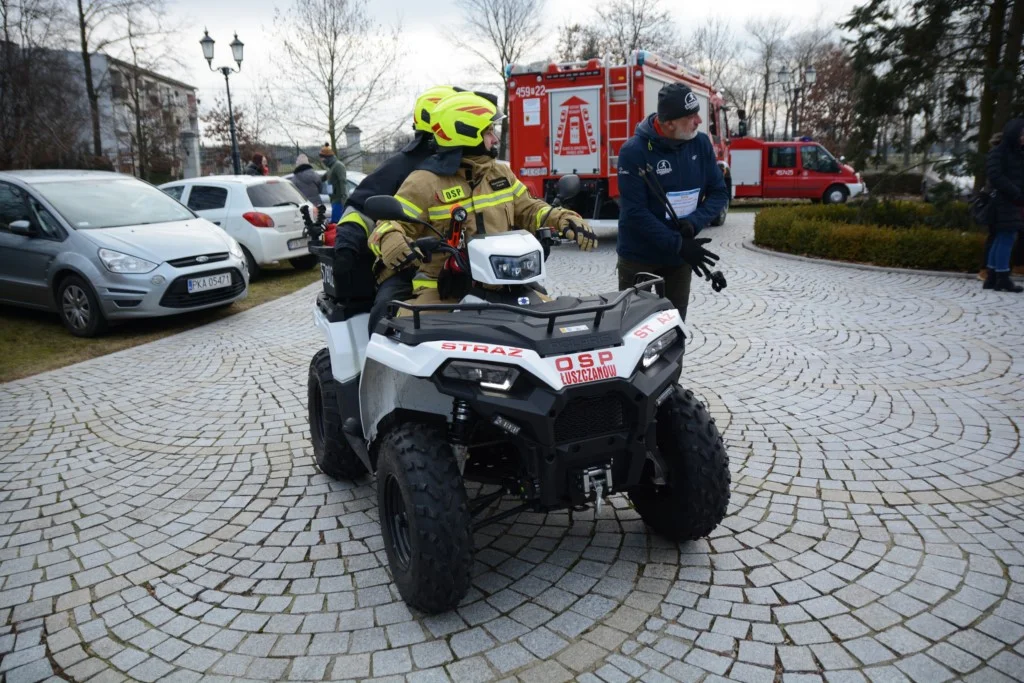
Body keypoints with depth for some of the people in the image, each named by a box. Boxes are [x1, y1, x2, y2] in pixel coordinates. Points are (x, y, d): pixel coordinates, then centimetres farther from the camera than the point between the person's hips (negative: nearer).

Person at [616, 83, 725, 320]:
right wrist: (678, 244, -26)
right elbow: (635, 212, -22)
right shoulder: (634, 151, -18)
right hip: (638, 257, -4)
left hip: (680, 256, 5)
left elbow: (719, 192, 3)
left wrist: (694, 223, -17)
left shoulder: (701, 144, -2)